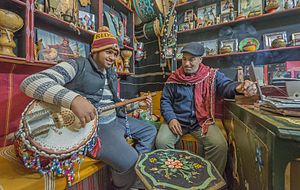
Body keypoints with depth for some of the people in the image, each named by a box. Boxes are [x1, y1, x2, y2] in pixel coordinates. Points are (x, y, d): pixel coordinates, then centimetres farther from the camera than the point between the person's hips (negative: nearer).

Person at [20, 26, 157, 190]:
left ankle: (137, 167, 24)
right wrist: (74, 98, -40)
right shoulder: (78, 66, -11)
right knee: (130, 163, -25)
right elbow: (30, 83, -23)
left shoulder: (111, 75, 15)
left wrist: (137, 103, 9)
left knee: (150, 130, 14)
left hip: (115, 119, 9)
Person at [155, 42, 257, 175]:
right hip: (177, 120, 1)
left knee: (220, 145, -22)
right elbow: (165, 101, 5)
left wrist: (239, 88, -37)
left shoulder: (212, 76, 3)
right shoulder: (173, 79, 4)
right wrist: (171, 118, -12)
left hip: (202, 121, 0)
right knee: (161, 142, -21)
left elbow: (226, 85, -12)